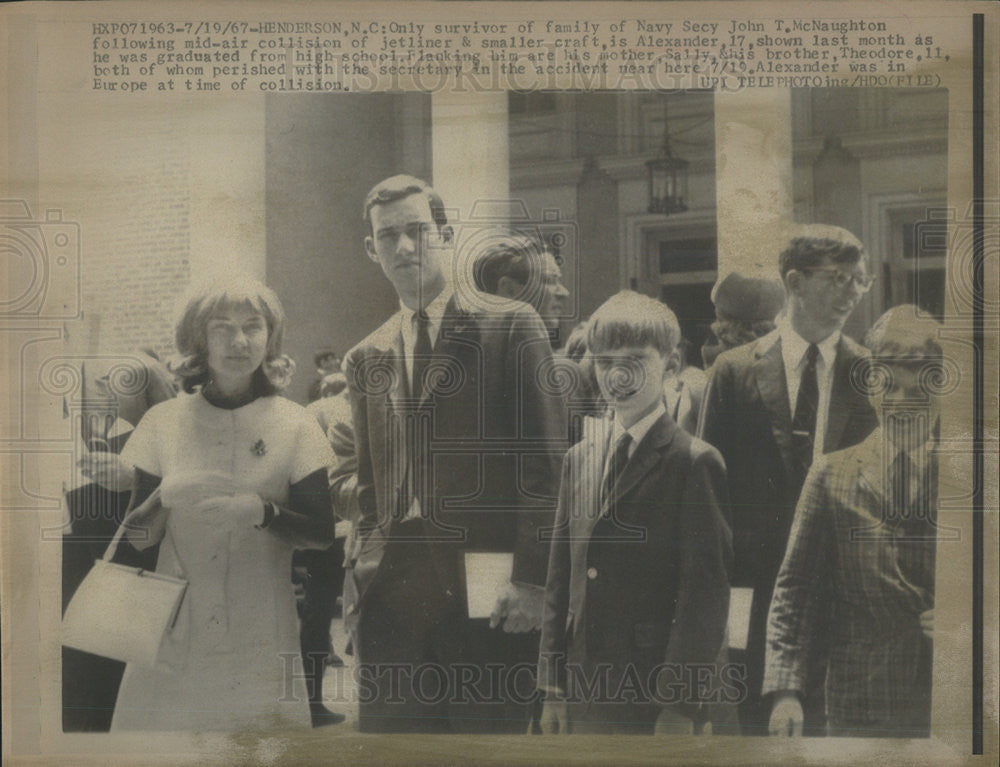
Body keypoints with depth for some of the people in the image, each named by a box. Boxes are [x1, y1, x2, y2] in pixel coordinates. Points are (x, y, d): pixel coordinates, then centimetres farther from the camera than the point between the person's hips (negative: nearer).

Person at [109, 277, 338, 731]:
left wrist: (262, 512, -18)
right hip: (175, 629, 1)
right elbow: (138, 536, 4)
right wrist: (167, 497, -16)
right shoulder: (163, 422, 3)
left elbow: (323, 532, -1)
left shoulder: (293, 425, -1)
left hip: (259, 635, -1)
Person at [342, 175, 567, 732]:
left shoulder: (511, 327, 0)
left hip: (485, 593, -4)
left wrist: (531, 578, -11)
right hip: (391, 595, 5)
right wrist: (359, 567, 7)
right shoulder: (365, 359, 16)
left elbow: (546, 461, -5)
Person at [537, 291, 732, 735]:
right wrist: (552, 688, 9)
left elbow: (706, 591, -10)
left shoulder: (695, 462, -7)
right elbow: (560, 579, 12)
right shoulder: (579, 458, 12)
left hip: (650, 698, -5)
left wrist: (679, 705, -13)